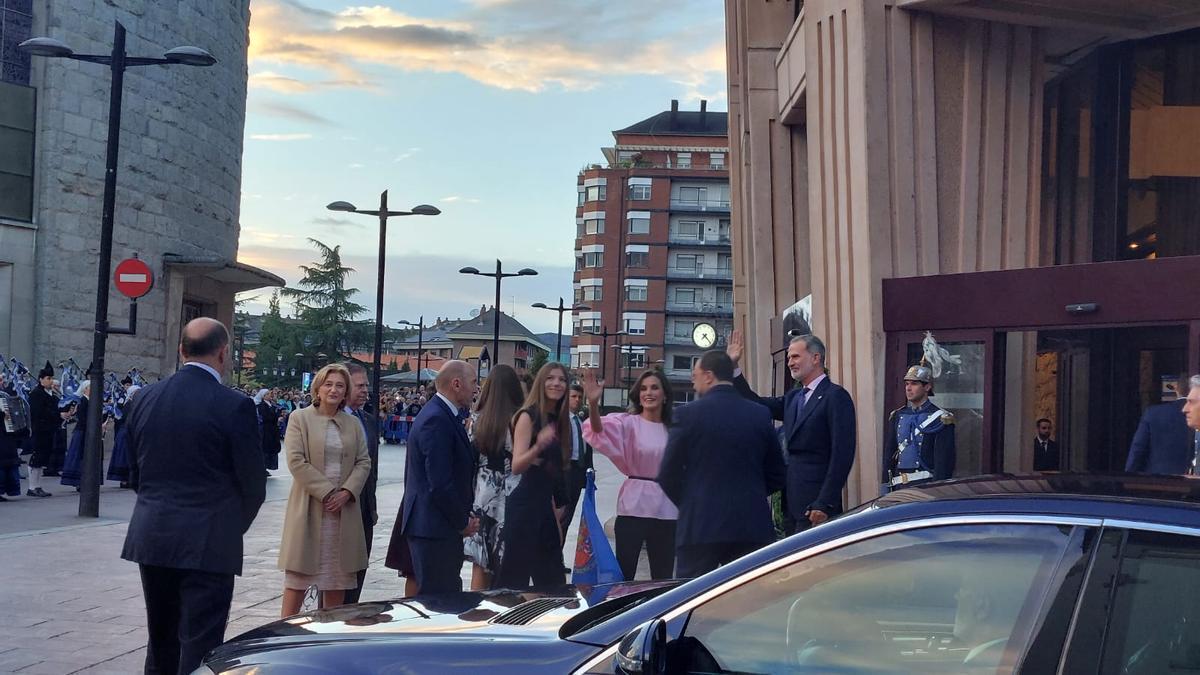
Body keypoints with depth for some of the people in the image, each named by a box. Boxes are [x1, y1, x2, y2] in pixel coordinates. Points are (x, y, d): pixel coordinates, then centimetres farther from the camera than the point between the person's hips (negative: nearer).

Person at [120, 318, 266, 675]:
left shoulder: (145, 398, 4)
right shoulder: (234, 405, -13)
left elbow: (134, 472, 11)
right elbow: (253, 484, -7)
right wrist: (234, 525, 11)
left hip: (150, 537, 6)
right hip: (206, 542, -6)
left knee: (161, 642, 18)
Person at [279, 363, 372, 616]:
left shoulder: (353, 424, 12)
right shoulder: (299, 418, -1)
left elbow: (364, 462, 7)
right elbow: (296, 462, -9)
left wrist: (347, 492, -10)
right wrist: (327, 492, -14)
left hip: (344, 508, 4)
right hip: (309, 507, -4)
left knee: (338, 574, 7)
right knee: (298, 575, -1)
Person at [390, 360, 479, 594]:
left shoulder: (440, 415, 16)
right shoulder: (436, 421, -17)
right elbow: (440, 484, -21)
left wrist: (464, 517, 11)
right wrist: (463, 522, -10)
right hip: (435, 528, -10)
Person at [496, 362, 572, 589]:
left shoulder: (558, 421, 12)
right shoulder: (528, 416, -9)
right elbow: (516, 466, -18)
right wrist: (538, 447, -36)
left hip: (545, 505, 8)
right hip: (525, 504, -8)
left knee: (551, 578, 11)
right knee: (514, 578, -6)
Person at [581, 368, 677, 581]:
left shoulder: (673, 428, 8)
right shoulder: (628, 422, -5)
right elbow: (601, 432, -23)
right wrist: (593, 404, -42)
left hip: (666, 509, 4)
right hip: (634, 507, -4)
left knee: (663, 576, 11)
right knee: (623, 573, -4)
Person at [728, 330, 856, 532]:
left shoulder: (836, 396, -8)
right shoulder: (793, 398, 18)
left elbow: (842, 454, -14)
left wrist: (824, 505, -18)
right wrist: (733, 366, 12)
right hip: (793, 505, 7)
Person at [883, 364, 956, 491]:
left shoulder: (940, 418, -3)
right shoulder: (897, 416, 14)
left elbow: (944, 460, -8)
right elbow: (889, 455, 14)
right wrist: (886, 486, 9)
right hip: (900, 486, 5)